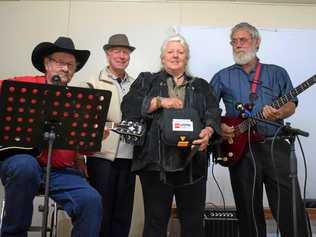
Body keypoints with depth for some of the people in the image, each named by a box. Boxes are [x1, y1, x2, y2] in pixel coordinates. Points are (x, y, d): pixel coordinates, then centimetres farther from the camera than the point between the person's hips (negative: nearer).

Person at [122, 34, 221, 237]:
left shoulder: (201, 86, 19)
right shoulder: (147, 81, 13)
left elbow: (213, 113, 5)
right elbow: (129, 106, -1)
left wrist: (208, 131, -16)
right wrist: (159, 101, -13)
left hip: (192, 164, 2)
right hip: (156, 162, -2)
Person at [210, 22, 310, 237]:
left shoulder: (277, 73, 14)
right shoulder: (223, 77, 12)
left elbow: (291, 105, 8)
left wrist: (279, 113, -14)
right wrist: (219, 126, -8)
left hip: (275, 145, 0)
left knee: (290, 207, -4)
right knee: (249, 211, 7)